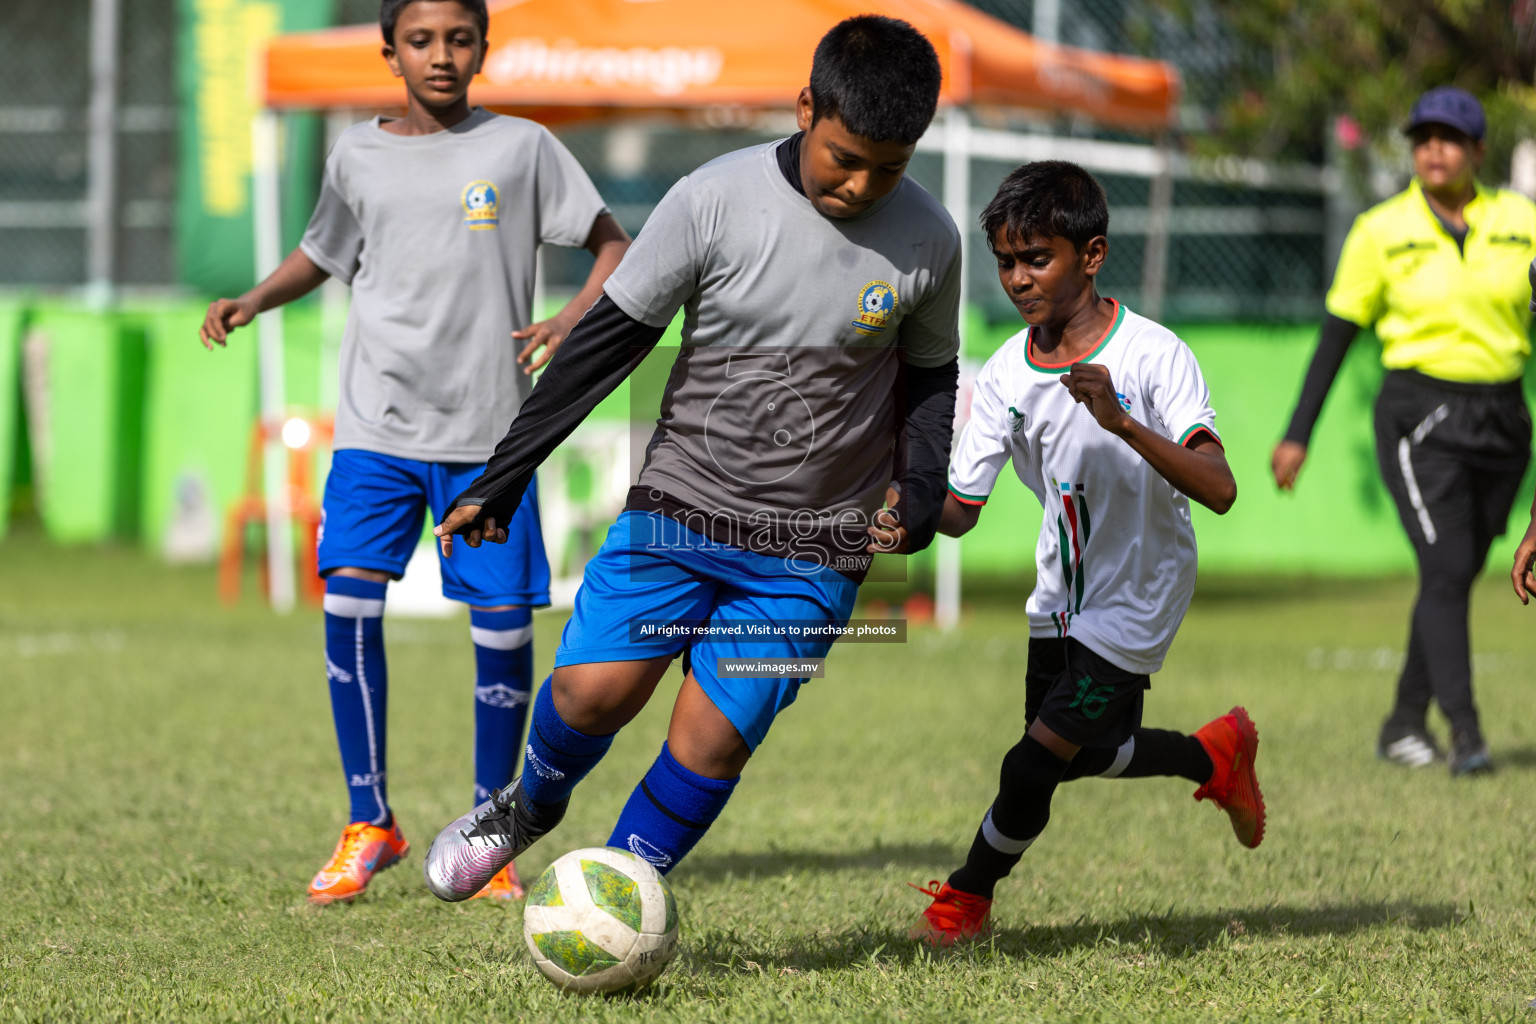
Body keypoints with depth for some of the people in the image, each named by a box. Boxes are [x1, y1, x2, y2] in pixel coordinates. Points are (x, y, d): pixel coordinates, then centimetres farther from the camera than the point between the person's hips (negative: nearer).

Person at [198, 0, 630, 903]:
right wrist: (252, 302, 7)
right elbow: (324, 254, 25)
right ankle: (370, 823, 0)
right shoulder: (359, 157, 9)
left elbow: (614, 248, 3)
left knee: (503, 623, -3)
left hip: (489, 431, -1)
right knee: (349, 599, -13)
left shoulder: (521, 147, 2)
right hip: (377, 422, 1)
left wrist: (572, 320, -15)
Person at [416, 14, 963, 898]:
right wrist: (503, 479, -4)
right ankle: (531, 806, 21)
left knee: (711, 743, -7)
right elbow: (610, 338, -5)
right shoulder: (714, 201, -12)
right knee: (594, 689, -13)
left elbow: (929, 376, 13)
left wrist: (922, 492, -4)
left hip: (815, 552, 0)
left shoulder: (927, 241, -6)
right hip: (683, 505, 0)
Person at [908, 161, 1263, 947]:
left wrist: (1122, 421, -47)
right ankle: (1216, 755, 47)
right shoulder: (1006, 373, -8)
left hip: (1135, 596, -6)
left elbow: (1218, 490, -34)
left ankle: (968, 897, 17)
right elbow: (961, 510, -3)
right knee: (1080, 756, 20)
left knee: (1035, 764, -10)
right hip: (1063, 596, 6)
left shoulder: (1153, 355, -24)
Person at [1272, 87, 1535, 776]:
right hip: (1419, 419, -4)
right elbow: (1337, 335, 1)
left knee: (1458, 575, 10)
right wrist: (1298, 435, -2)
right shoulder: (1382, 230, -2)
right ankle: (1465, 736, -18)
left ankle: (1405, 724, 24)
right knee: (1446, 569, -16)